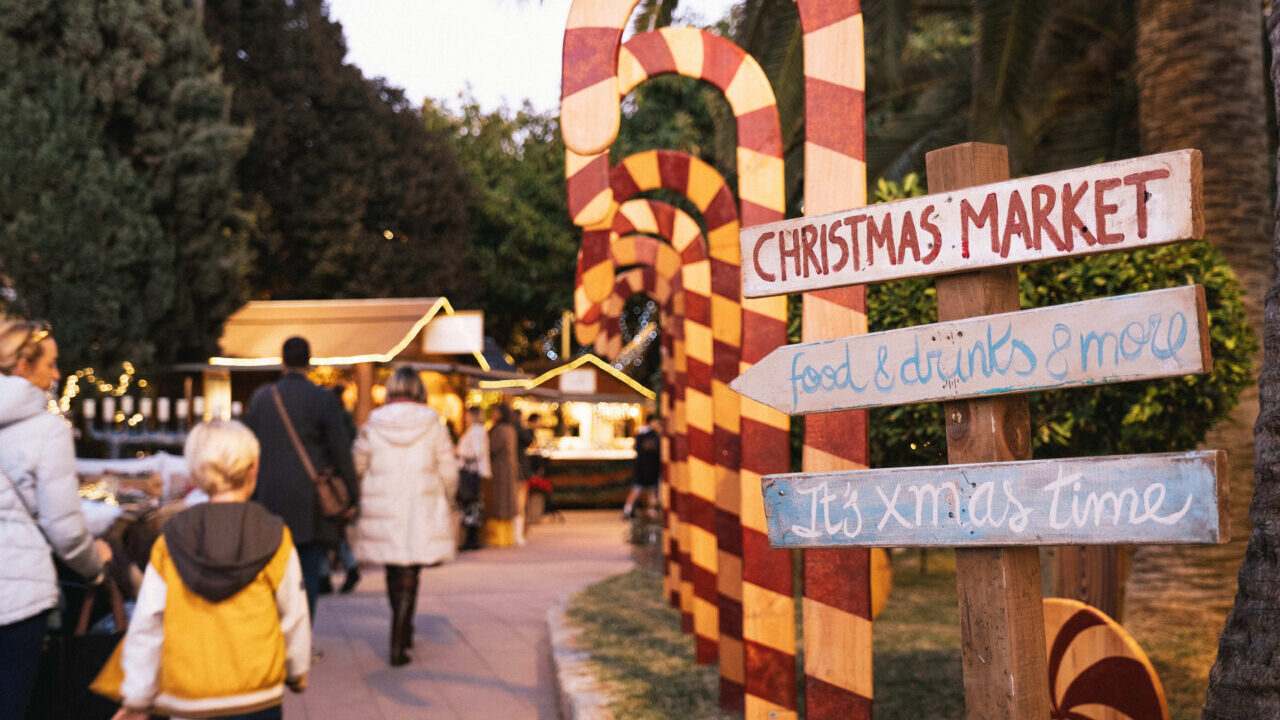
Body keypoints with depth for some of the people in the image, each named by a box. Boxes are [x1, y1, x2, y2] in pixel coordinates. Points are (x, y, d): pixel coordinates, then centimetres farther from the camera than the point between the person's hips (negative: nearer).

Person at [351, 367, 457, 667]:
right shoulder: (433, 424, -5)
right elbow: (448, 472, -1)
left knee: (393, 573, 17)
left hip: (382, 511, 2)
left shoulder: (373, 425, -2)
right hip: (422, 514, -2)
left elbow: (357, 466, 5)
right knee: (408, 577, 2)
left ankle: (403, 631, 33)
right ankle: (398, 645, -3)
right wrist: (446, 503, 16)